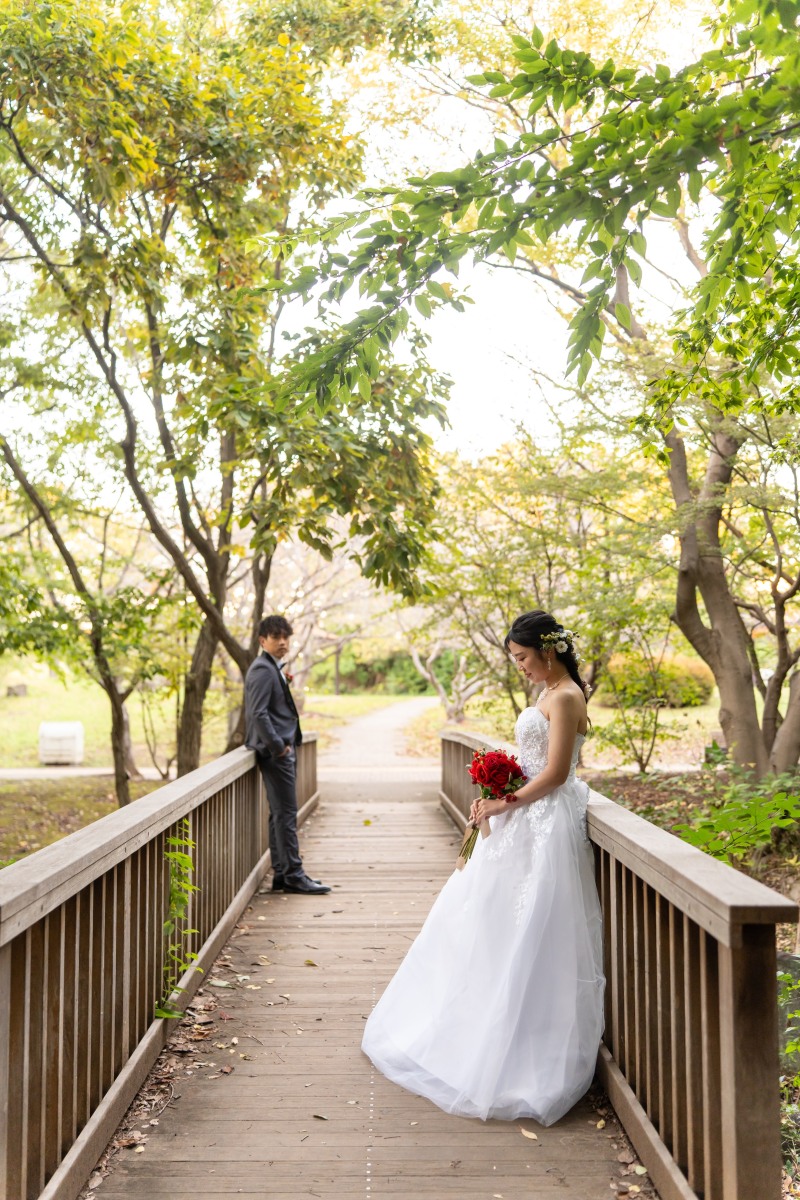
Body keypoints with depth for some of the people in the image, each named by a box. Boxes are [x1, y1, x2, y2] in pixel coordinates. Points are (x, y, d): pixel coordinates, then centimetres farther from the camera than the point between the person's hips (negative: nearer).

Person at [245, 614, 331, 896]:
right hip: (276, 752, -10)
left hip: (283, 750, 10)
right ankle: (293, 875, -1)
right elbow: (258, 714, -22)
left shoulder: (274, 668, 18)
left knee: (280, 814, 12)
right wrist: (278, 746, -18)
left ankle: (282, 873, 18)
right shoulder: (262, 670, -14)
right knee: (286, 814, -6)